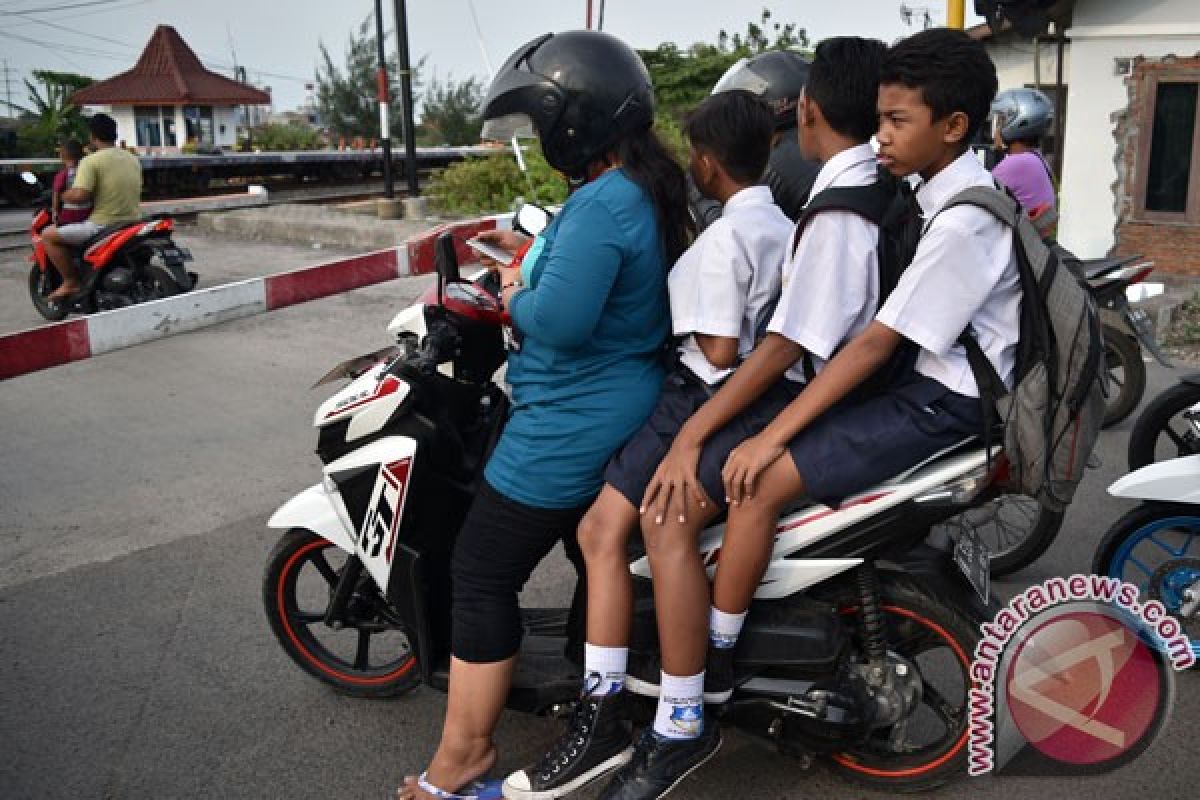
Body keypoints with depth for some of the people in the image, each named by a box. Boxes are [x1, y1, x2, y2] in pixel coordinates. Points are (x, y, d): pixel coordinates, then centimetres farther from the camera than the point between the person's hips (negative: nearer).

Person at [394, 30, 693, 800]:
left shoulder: (601, 203, -24)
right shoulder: (653, 190, 8)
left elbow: (561, 319, -31)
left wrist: (515, 297, -12)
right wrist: (538, 256, 12)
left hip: (571, 427, -11)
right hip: (619, 412, 11)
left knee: (482, 576, -1)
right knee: (596, 557, 26)